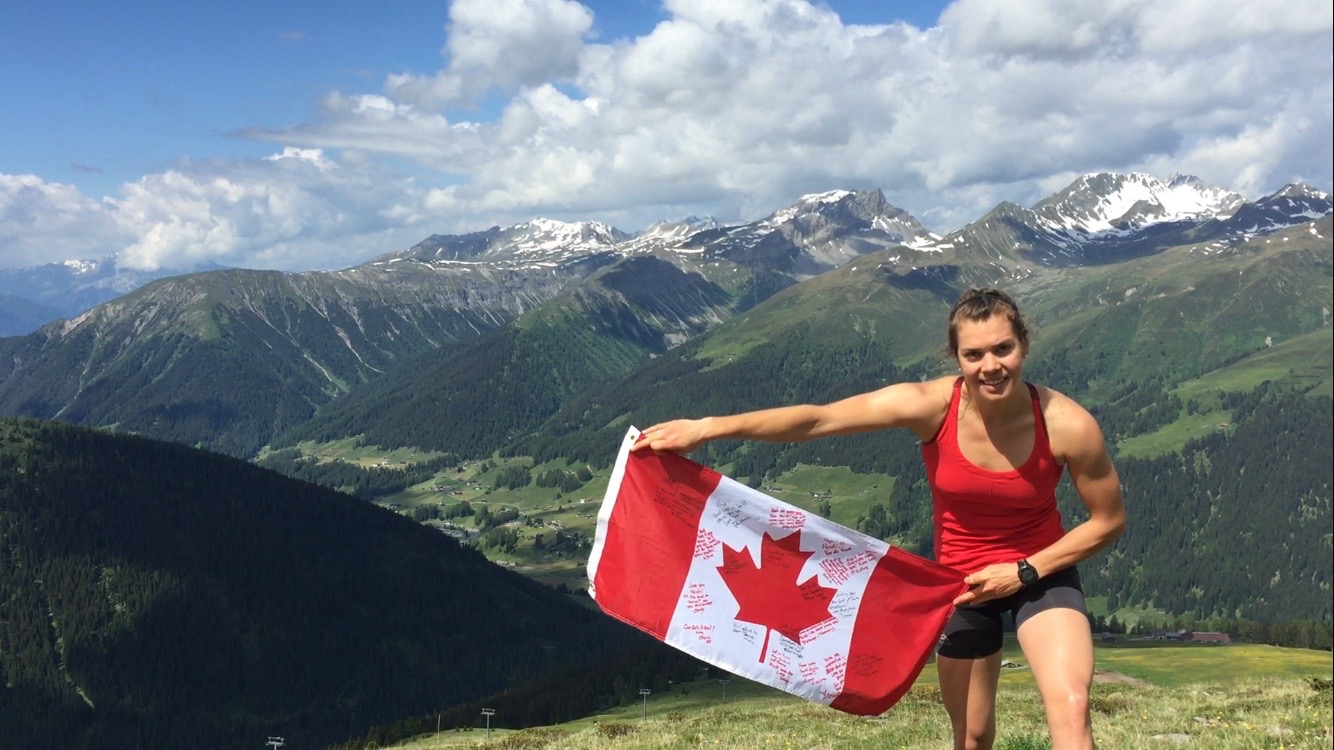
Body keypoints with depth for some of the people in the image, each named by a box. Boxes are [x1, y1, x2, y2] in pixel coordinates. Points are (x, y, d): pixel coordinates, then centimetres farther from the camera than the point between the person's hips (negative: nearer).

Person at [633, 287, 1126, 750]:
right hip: (961, 580, 1)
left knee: (1071, 709, -23)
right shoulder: (931, 406, -25)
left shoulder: (1068, 425, -25)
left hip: (1041, 572, -1)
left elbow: (1109, 522, -10)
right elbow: (816, 419, -26)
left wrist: (1024, 572, -18)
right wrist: (707, 428, -31)